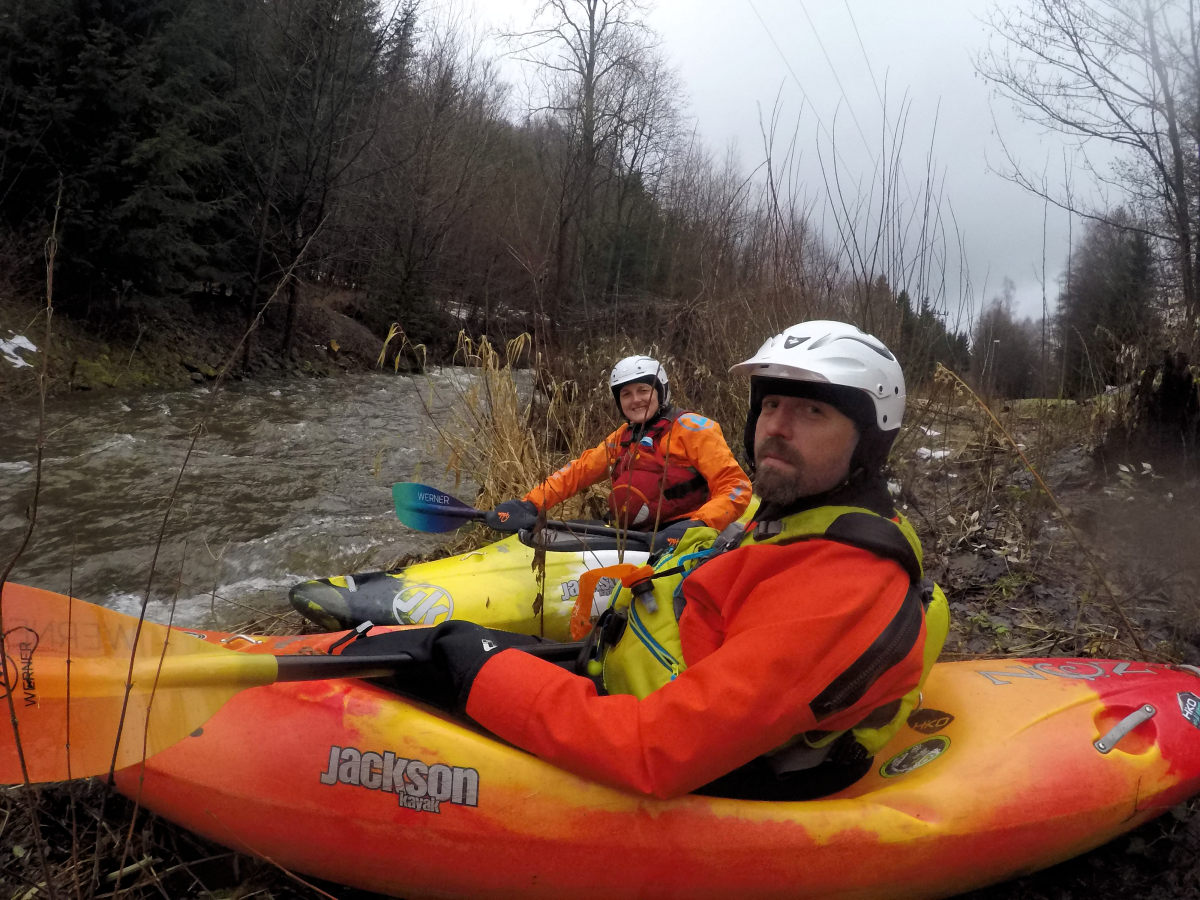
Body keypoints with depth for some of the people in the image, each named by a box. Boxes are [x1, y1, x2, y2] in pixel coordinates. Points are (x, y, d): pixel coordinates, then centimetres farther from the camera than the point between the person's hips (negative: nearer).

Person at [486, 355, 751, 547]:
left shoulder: (690, 428, 0)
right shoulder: (623, 437, 21)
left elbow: (736, 487, -8)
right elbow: (579, 470, 17)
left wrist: (698, 525, -25)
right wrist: (528, 505, 4)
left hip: (678, 540, -7)